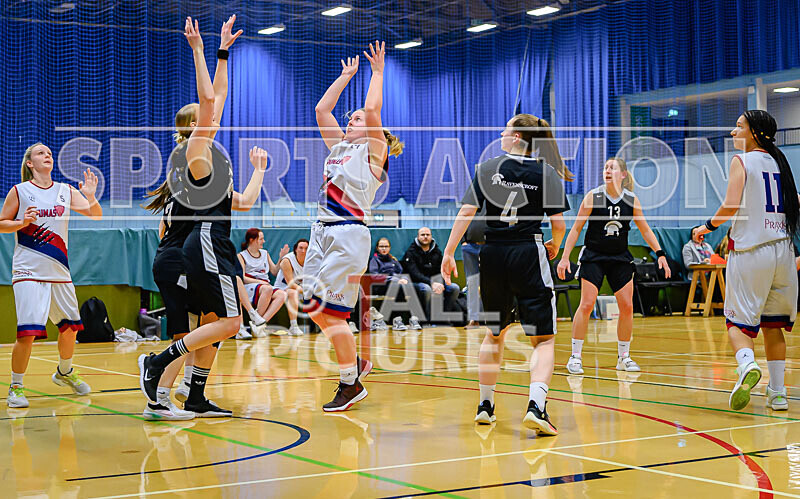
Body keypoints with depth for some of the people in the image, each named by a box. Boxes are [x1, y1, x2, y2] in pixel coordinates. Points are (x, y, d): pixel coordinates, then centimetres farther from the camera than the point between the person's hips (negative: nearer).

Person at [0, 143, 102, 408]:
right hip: (28, 272, -5)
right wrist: (22, 222, -15)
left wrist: (91, 197, -15)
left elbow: (96, 215, 3)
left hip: (59, 271, 5)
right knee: (27, 332, -13)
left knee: (70, 326, 14)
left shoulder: (67, 191, 8)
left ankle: (64, 372, 39)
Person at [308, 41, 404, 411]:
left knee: (331, 310, -10)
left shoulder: (373, 151, 2)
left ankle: (351, 385, 2)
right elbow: (322, 109, 20)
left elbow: (373, 108, -11)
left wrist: (377, 71, 1)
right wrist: (346, 75, 25)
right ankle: (355, 362, 21)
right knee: (313, 306, 3)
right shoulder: (339, 148, 20)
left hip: (350, 234, -7)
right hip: (323, 231, 7)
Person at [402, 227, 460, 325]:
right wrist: (431, 283, -31)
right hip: (417, 283, -5)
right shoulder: (411, 252, -6)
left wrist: (441, 283, -16)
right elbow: (414, 274, -18)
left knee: (455, 288, -16)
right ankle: (429, 320, -27)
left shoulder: (437, 251, 11)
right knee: (427, 289, -39)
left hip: (434, 281, 5)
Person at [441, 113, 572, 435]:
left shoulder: (487, 169, 4)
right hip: (529, 256, -3)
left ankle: (485, 405, 27)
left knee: (494, 333, 21)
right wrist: (554, 247, 18)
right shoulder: (547, 173, 1)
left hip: (493, 255, 3)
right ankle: (535, 405, -22)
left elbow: (467, 211, -4)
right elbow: (558, 224, -3)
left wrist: (449, 253, -2)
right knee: (543, 338, 0)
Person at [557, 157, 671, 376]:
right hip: (593, 257, -3)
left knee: (627, 307, 0)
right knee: (586, 304, -11)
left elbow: (645, 230, 8)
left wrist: (660, 254, 0)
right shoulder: (593, 197, -9)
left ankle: (623, 357, 15)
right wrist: (565, 257, -11)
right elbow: (576, 229, -5)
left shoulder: (632, 200, -2)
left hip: (620, 259, 3)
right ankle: (575, 356, -1)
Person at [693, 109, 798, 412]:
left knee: (738, 322, 0)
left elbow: (731, 205, -14)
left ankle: (747, 364, -30)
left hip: (750, 251, -5)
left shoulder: (741, 161, -4)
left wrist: (708, 226, 1)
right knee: (772, 323, 13)